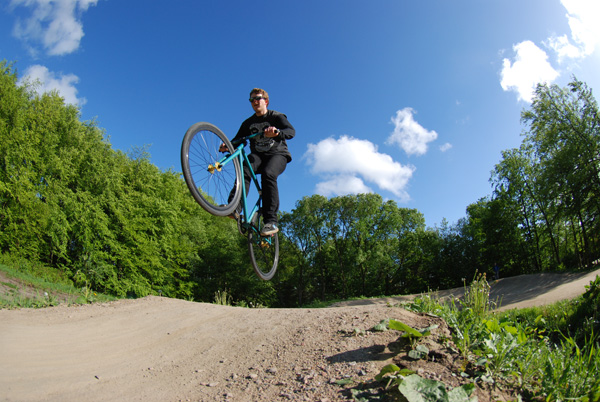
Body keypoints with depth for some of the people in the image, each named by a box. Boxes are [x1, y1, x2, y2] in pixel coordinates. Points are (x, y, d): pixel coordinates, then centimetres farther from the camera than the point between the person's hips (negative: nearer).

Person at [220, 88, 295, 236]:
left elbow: (291, 131, -15)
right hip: (257, 155, 4)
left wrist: (277, 132, -39)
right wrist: (227, 146, -18)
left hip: (277, 154, -3)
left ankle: (271, 221, -38)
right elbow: (237, 140, 7)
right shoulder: (248, 123, 16)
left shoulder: (276, 116, 4)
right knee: (244, 171, -31)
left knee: (268, 174, -36)